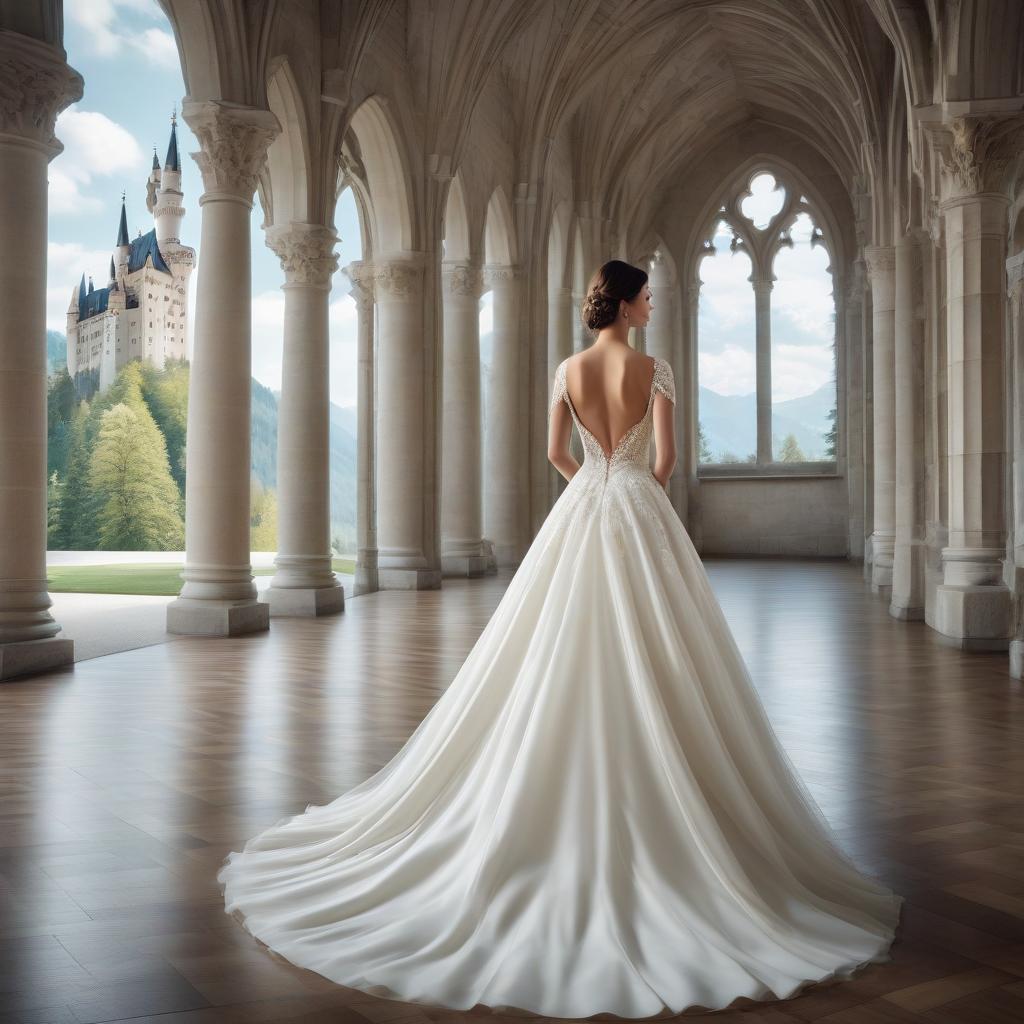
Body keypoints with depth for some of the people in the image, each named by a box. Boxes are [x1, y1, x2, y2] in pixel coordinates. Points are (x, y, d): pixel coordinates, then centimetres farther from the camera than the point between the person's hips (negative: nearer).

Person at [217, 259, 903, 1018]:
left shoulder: (569, 369, 7)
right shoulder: (653, 369, -6)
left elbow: (556, 453, 9)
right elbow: (666, 456, -8)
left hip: (579, 514, 4)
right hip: (639, 512, -4)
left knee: (567, 659, 8)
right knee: (643, 667, 0)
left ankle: (572, 802, 15)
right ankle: (643, 802, 5)